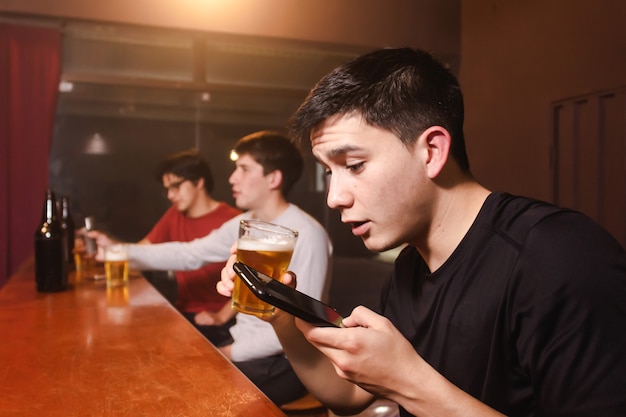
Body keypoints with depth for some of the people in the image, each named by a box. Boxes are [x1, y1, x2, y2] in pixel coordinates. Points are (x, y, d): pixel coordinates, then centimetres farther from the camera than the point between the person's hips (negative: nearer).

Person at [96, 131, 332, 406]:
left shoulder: (307, 237, -23)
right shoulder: (243, 225, 3)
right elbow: (188, 254, 6)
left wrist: (233, 353, -18)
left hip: (283, 362, -7)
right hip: (242, 341, 7)